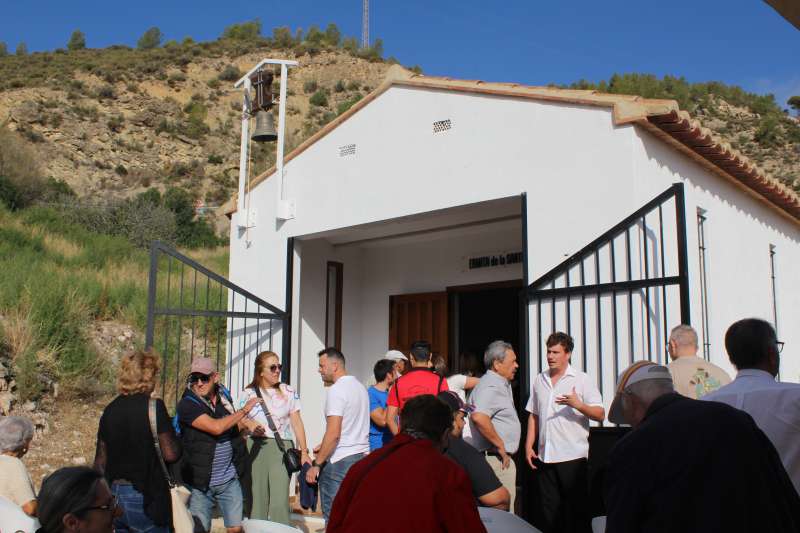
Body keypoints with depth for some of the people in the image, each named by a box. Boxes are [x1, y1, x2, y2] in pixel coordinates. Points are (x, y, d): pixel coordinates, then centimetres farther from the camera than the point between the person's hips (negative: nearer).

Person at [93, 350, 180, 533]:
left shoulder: (109, 410, 6)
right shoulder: (154, 407, -12)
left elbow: (100, 461, 11)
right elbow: (171, 454, -14)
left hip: (113, 494, 6)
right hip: (145, 497, -6)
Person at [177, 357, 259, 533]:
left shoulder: (223, 398, 5)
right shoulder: (187, 404, -12)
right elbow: (216, 427, -24)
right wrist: (244, 410, -15)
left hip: (229, 480, 4)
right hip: (200, 482, -4)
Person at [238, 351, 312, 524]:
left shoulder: (288, 392, 7)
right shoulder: (248, 394, 7)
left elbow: (297, 423, 8)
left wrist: (304, 451, 3)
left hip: (281, 448, 0)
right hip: (255, 448, 1)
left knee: (280, 502, -10)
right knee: (256, 501, 1)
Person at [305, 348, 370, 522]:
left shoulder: (337, 390, -12)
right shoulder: (360, 387, 13)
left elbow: (333, 434, -19)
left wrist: (316, 465, -14)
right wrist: (324, 447, 26)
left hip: (340, 461, -8)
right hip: (363, 455, 8)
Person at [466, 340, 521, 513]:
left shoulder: (501, 384, 17)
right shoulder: (491, 386, -17)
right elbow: (479, 417, -34)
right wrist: (501, 446, -23)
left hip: (501, 458, 11)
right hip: (496, 458, -11)